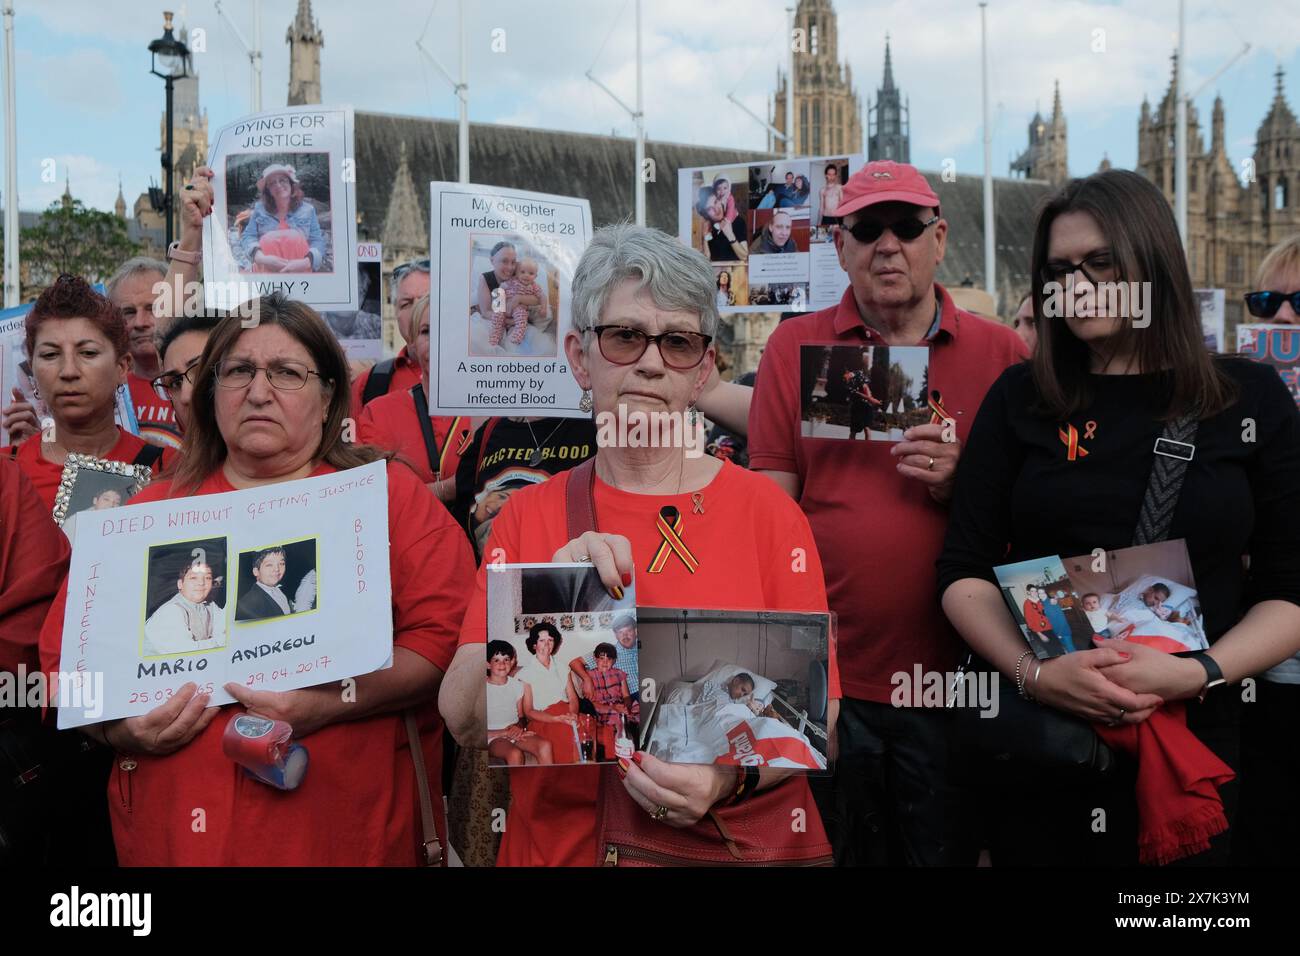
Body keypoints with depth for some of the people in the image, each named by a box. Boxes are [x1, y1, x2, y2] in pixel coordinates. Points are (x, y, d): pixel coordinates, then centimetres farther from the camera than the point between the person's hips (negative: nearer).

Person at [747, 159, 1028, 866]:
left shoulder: (999, 352, 2)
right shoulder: (795, 345, 2)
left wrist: (961, 483, -15)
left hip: (952, 675, 0)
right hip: (828, 675, 0)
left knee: (942, 848, 13)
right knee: (824, 848, 14)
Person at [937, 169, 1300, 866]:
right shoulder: (1021, 399, 1)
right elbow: (964, 573, -1)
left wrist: (1197, 674, -16)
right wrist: (1036, 672, -17)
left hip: (1193, 738, 0)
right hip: (1033, 738, 0)